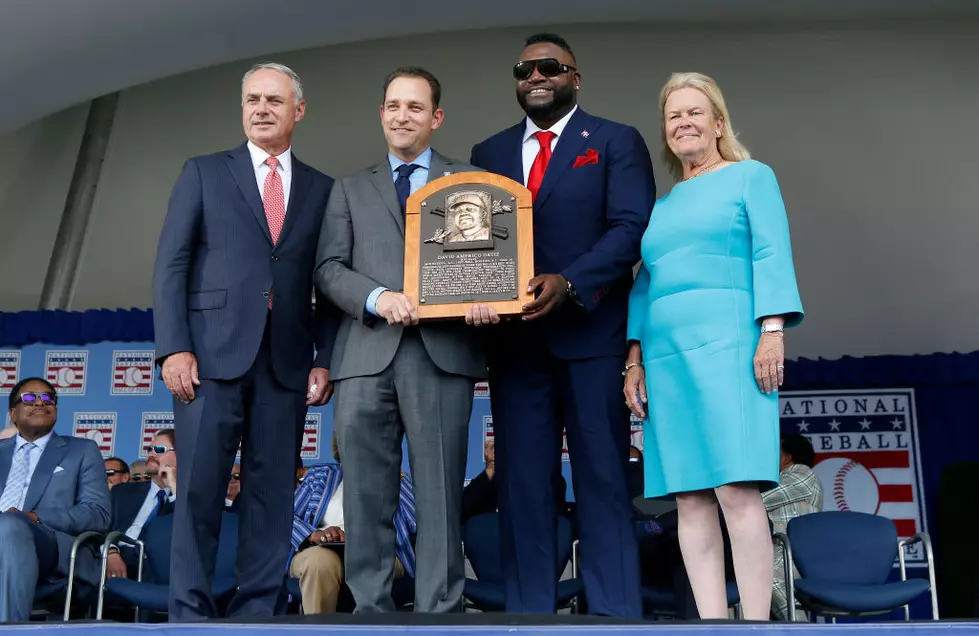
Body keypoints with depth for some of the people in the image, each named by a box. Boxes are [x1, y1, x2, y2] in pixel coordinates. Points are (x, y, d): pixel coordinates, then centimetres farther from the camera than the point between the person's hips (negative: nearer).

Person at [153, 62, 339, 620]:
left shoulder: (322, 189, 14)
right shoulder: (203, 173, 11)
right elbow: (171, 265, 4)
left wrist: (325, 360, 1)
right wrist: (174, 348, -7)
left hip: (287, 361, 2)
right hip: (213, 353, -1)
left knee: (273, 492, 2)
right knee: (200, 488, -3)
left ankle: (256, 612, 9)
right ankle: (190, 613, 6)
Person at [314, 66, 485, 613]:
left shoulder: (469, 182, 17)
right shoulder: (351, 189, 21)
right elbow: (329, 269, 10)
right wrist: (378, 297, -9)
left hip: (442, 352, -2)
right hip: (366, 355, 2)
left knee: (440, 492, -2)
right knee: (366, 494, 2)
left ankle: (439, 611, 3)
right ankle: (371, 609, 9)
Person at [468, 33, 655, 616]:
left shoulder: (617, 142, 7)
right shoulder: (489, 152, 18)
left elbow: (632, 228, -6)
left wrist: (567, 283, -20)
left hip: (591, 331, -3)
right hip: (515, 337, 4)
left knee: (602, 476, -1)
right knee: (522, 481, 5)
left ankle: (616, 612, 5)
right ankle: (527, 609, 11)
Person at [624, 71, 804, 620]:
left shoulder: (751, 175, 10)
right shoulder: (661, 203, 23)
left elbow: (772, 255, -1)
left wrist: (773, 331, -13)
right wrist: (635, 359, 12)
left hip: (727, 345, -5)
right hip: (665, 354, 5)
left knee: (737, 489, -13)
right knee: (690, 499, 0)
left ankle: (758, 620, -9)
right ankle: (712, 621, 2)